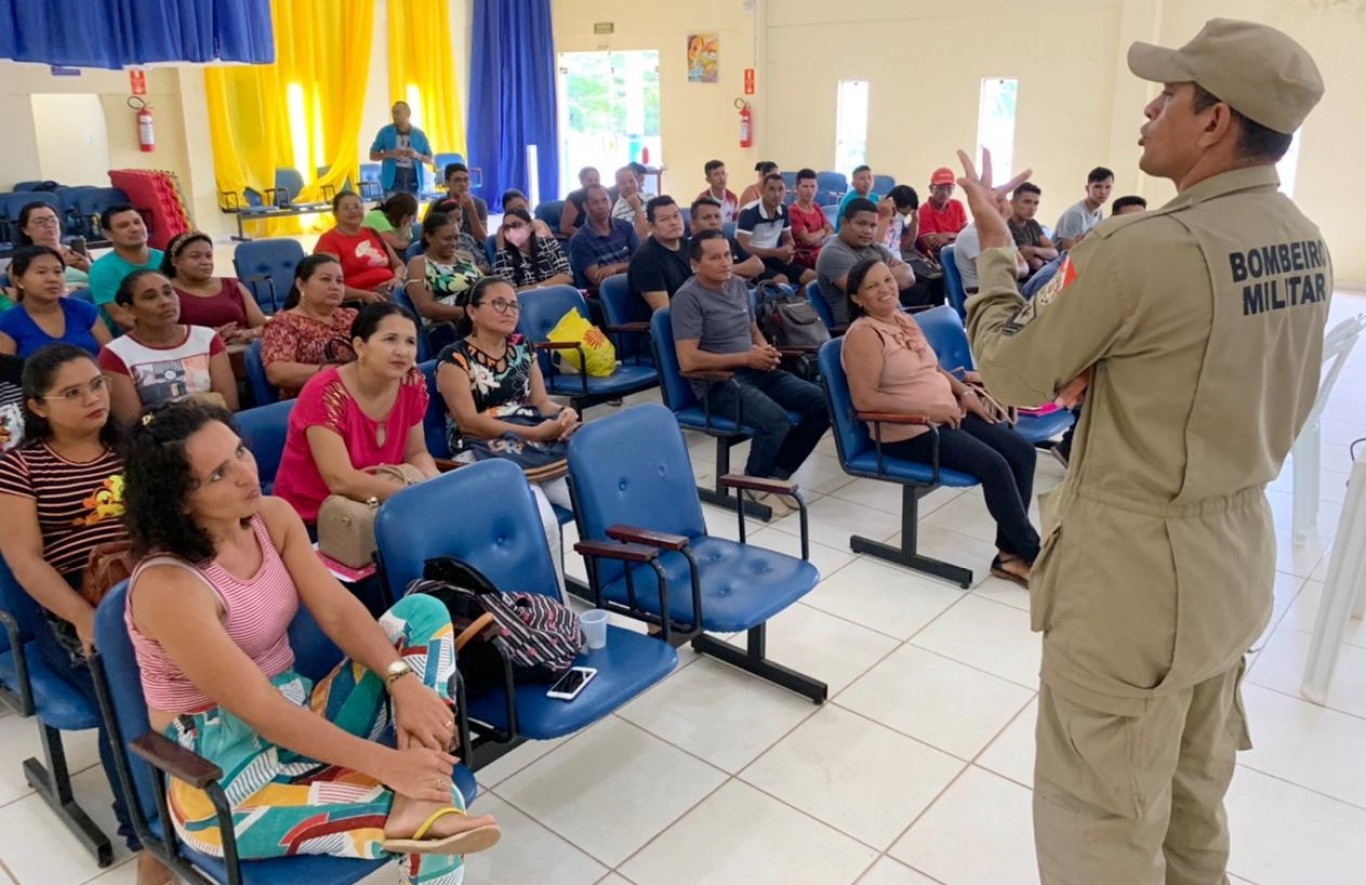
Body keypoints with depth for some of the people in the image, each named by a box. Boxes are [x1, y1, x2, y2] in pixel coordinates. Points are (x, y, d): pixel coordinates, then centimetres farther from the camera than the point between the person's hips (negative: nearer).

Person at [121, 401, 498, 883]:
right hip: (222, 774, -8)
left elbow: (338, 611, -7)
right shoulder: (168, 587, -24)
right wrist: (385, 763, -30)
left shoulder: (273, 517, -2)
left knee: (424, 611, -13)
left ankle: (420, 803, -26)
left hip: (301, 715, 8)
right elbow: (260, 711, -26)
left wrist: (403, 682, -25)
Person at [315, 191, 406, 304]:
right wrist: (364, 295, -22)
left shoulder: (372, 234, 20)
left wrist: (397, 278, -1)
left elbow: (398, 264, 23)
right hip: (359, 300, -6)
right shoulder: (329, 240, 2)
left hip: (390, 291, 6)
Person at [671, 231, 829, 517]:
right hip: (717, 382, -8)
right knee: (776, 420, -32)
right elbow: (688, 360, -20)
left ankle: (778, 474, 7)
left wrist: (766, 351, 1)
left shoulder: (737, 285, 13)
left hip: (755, 371, 8)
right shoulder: (688, 298, -11)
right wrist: (745, 357, -14)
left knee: (822, 403, -7)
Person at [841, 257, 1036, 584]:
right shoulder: (863, 334, -14)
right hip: (908, 432, -9)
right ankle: (1032, 554, -3)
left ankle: (1010, 553, 0)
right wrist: (926, 410, -21)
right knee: (993, 465, -22)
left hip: (947, 415, 9)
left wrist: (965, 392, 5)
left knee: (1022, 451, -5)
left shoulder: (904, 319, 13)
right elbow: (864, 399, -22)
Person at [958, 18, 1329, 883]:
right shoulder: (1309, 246, 3)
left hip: (1136, 560, -9)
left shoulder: (1144, 247, -24)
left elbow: (1011, 370, -12)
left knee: (1101, 806, 9)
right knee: (1194, 788, 26)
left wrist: (993, 242, 0)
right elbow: (1284, 402, 13)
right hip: (1238, 546, 9)